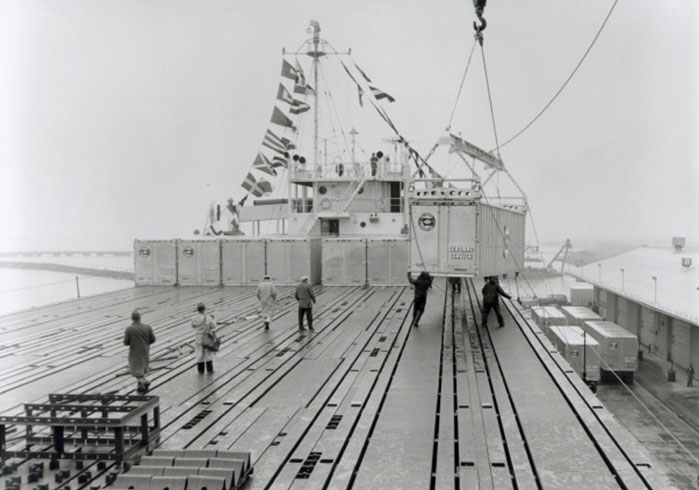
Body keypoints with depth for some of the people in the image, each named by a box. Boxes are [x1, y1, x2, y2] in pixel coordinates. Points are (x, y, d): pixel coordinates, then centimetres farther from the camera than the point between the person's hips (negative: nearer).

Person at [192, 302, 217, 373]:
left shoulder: (194, 318, -14)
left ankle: (200, 370, 21)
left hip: (198, 339, 1)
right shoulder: (208, 318, -20)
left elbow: (193, 326, 4)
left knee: (199, 354, 14)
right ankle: (209, 370, 18)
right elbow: (213, 327, -9)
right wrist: (213, 319, 6)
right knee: (209, 354, 13)